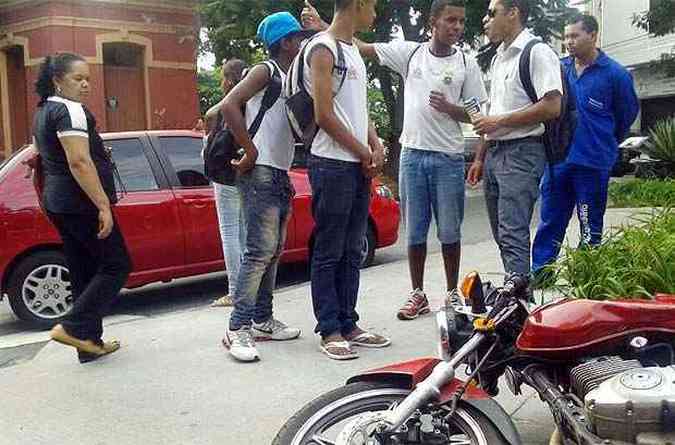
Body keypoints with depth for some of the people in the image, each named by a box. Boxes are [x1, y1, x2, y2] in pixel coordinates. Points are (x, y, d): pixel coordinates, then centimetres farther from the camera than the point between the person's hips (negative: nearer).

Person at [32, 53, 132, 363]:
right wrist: (103, 206, -25)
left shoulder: (44, 111, 18)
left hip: (58, 203, 10)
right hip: (81, 202, -10)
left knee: (84, 274, 11)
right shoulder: (70, 110, -13)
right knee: (116, 265, -2)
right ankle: (74, 327, -8)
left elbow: (48, 160, 25)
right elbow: (79, 162, -23)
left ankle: (89, 343, 14)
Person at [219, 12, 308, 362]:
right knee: (259, 250, -14)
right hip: (260, 173, -9)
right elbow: (230, 105, -22)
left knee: (274, 251, 10)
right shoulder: (265, 71, -7)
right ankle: (238, 328, -11)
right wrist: (251, 151, -19)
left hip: (281, 174, 9)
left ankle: (262, 320, 18)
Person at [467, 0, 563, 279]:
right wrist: (480, 158, 20)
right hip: (494, 153, 9)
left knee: (513, 235, -14)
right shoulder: (499, 58, 21)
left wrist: (499, 121, -14)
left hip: (521, 153, -9)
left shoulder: (537, 52, -7)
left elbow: (552, 107, -18)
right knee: (502, 235, 10)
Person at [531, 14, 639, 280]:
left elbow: (627, 114, 9)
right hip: (557, 158, 4)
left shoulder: (615, 74, -4)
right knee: (550, 220, 8)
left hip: (593, 163, -3)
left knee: (590, 227, 6)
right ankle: (540, 272, 14)